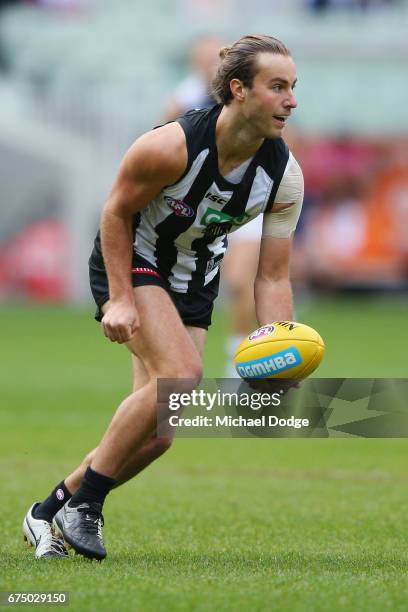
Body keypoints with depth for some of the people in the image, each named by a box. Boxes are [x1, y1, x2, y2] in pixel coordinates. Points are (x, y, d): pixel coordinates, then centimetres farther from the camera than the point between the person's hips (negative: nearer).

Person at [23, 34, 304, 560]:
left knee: (155, 435, -1)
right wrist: (121, 299, -21)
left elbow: (273, 278, -9)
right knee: (181, 374, -29)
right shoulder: (171, 146, -28)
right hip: (131, 263, -6)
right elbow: (116, 214, -14)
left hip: (194, 284, 6)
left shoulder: (284, 178, -14)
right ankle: (83, 502, -16)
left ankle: (50, 514, 19)